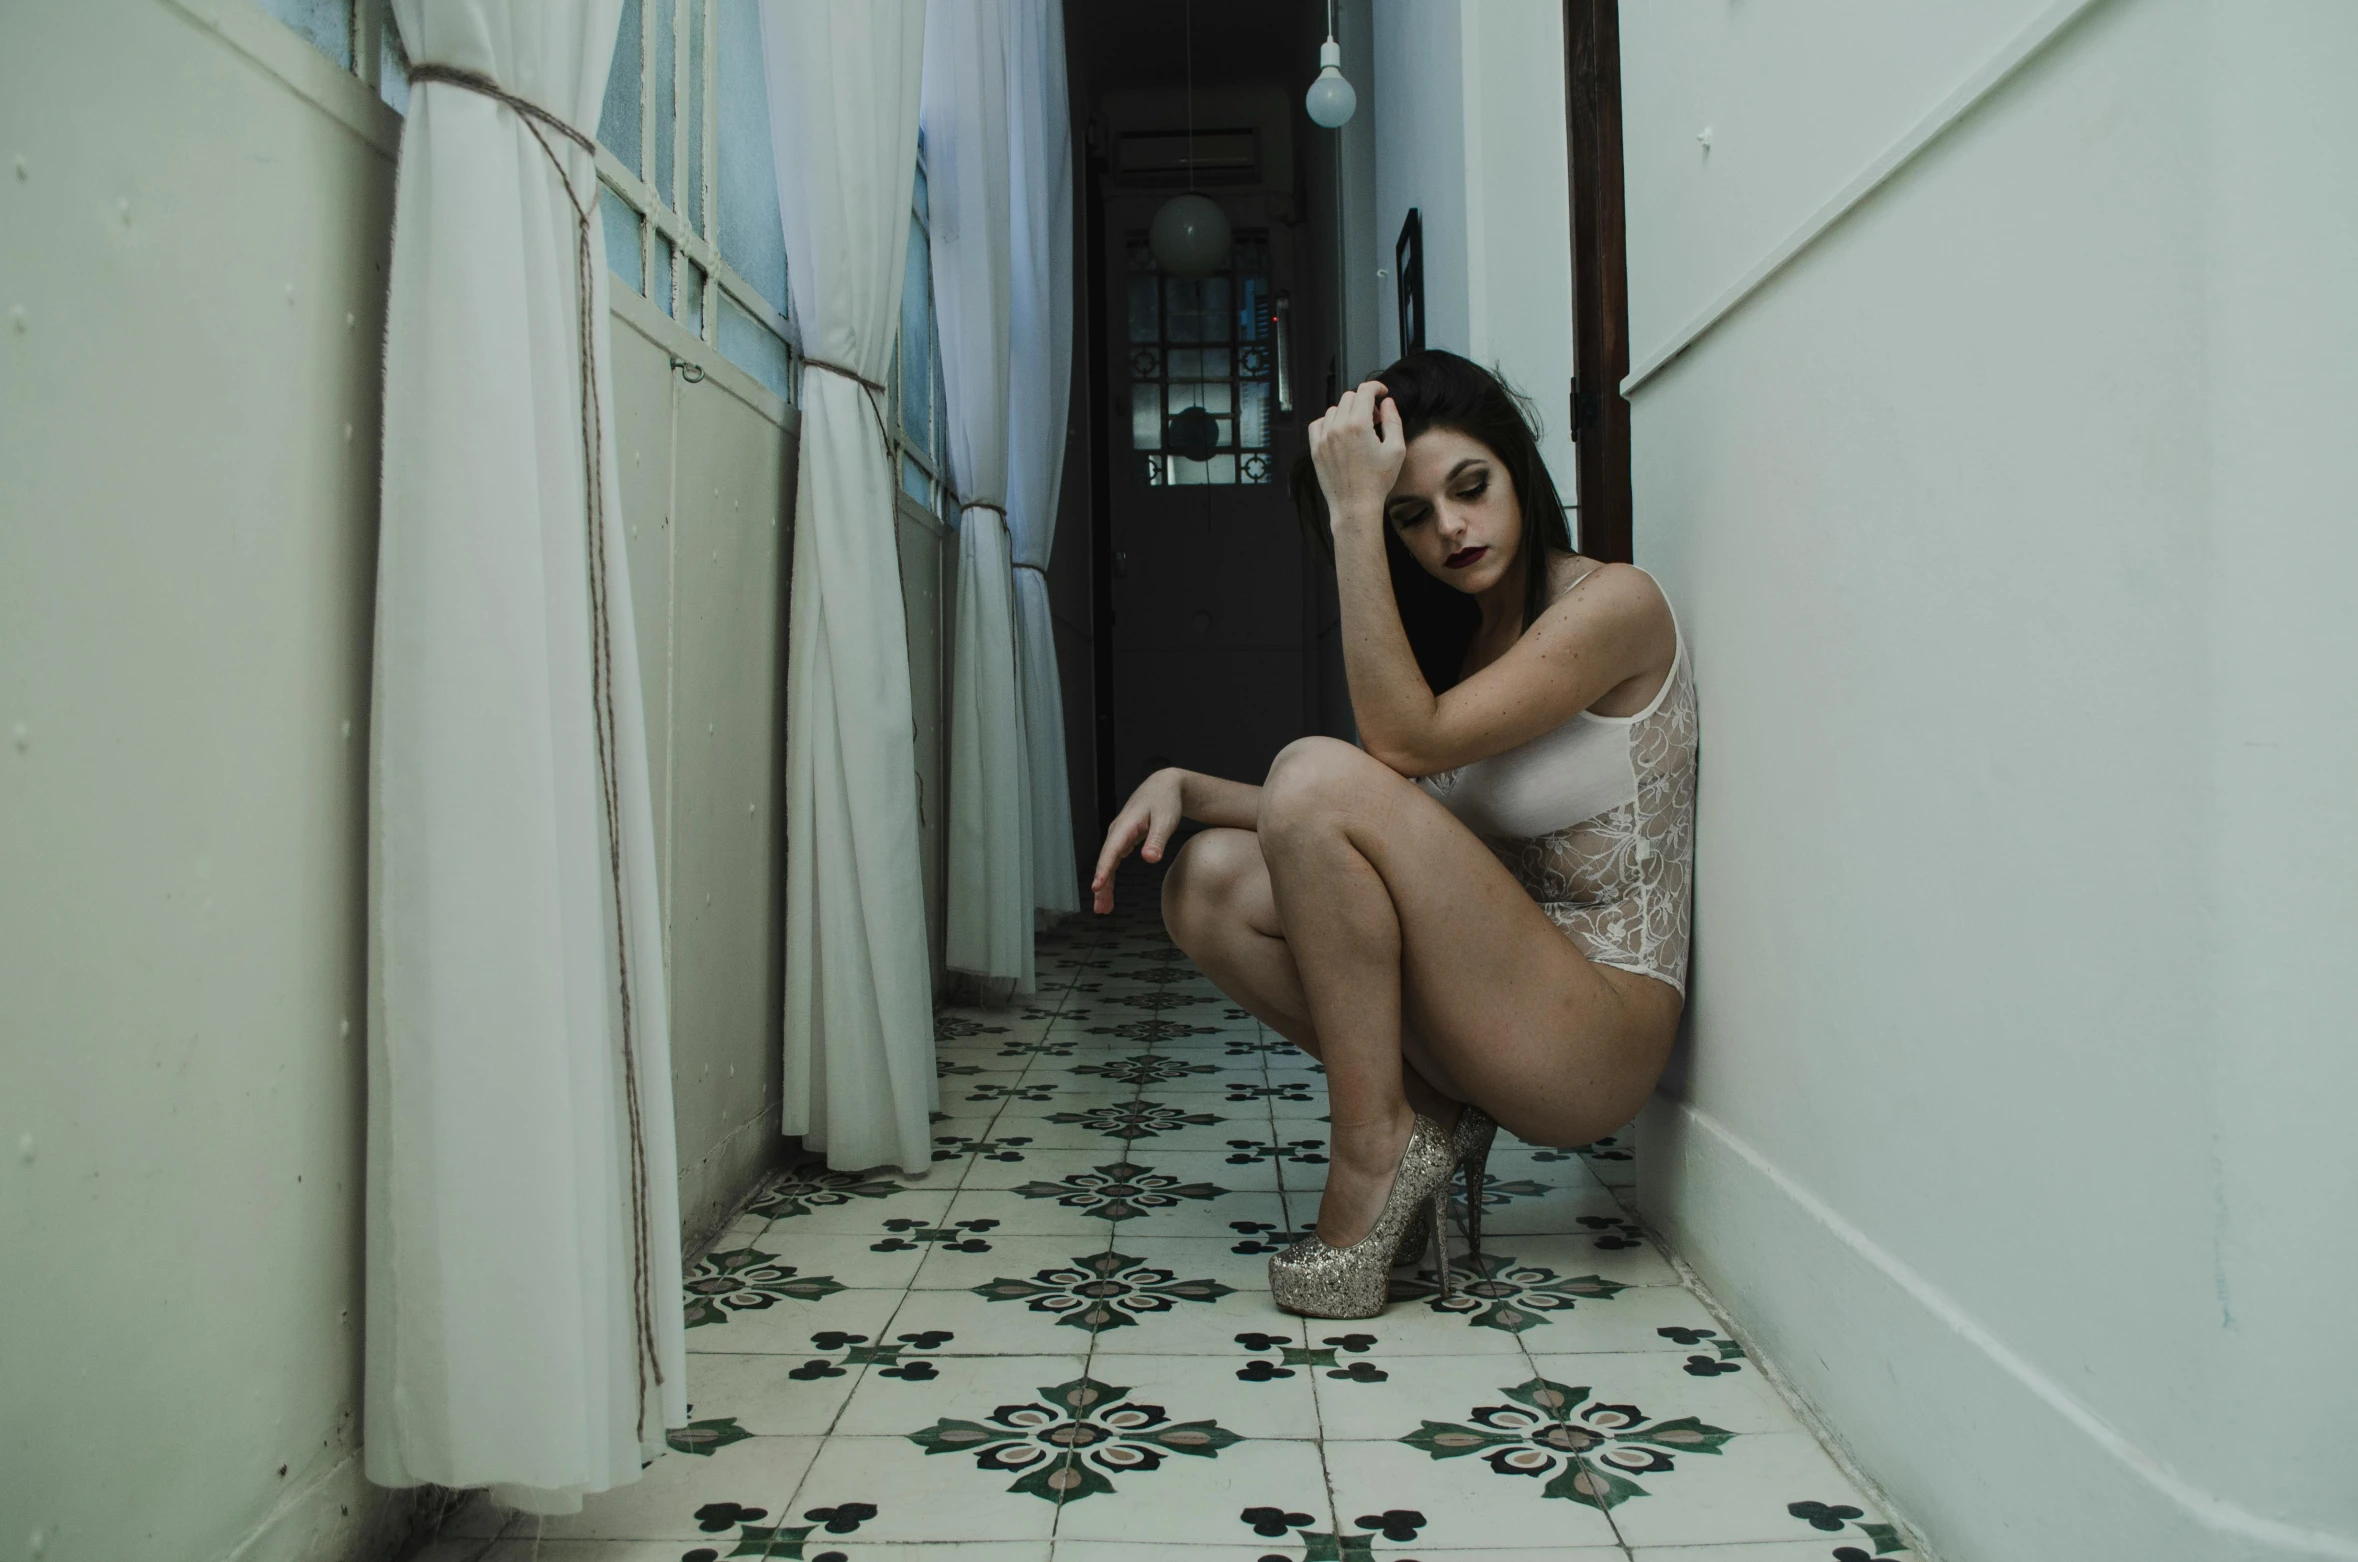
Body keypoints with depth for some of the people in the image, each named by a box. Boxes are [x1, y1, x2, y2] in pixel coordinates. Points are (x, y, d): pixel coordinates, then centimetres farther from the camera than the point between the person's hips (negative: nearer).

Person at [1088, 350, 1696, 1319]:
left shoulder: (1615, 604, -10)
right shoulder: (1454, 633, 14)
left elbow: (1404, 742, -22)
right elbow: (1336, 825, 8)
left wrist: (1351, 512, -20)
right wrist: (1181, 785, -7)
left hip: (1598, 1038, -7)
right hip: (1499, 1007, 8)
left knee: (1319, 771, -23)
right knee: (1208, 883, -4)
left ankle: (1372, 1146, -12)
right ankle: (1433, 1119, -4)